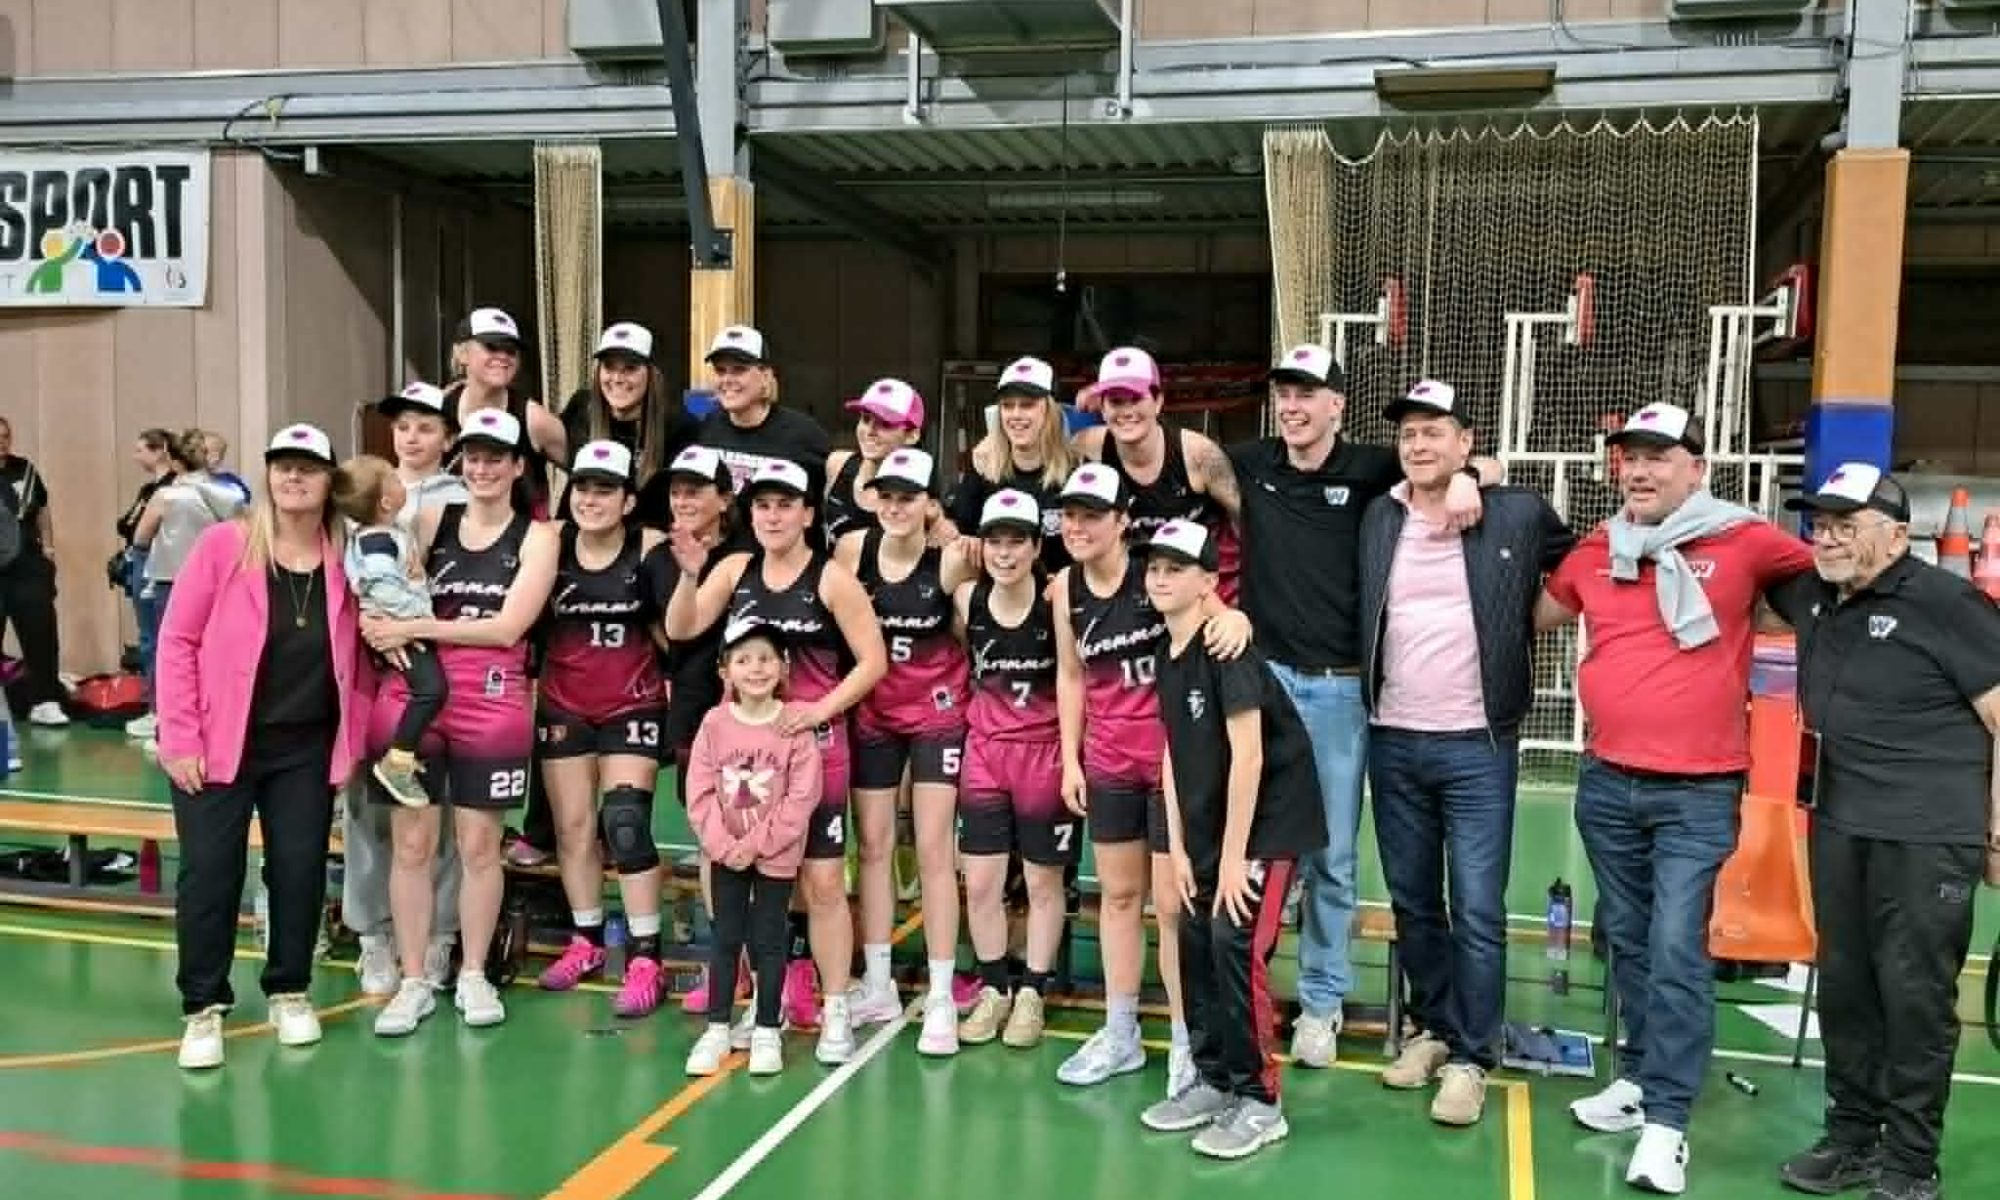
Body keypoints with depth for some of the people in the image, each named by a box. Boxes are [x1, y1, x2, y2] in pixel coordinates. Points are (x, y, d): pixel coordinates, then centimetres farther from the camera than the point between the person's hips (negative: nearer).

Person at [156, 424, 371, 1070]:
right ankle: (204, 1008, 15)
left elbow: (357, 653, 8)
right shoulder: (223, 544, -8)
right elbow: (177, 640, -7)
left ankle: (289, 993, 25)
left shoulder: (345, 558, 0)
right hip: (219, 744, -2)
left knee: (300, 870, 7)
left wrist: (354, 736, -1)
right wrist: (180, 737, -11)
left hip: (307, 750, 3)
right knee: (210, 873, 1)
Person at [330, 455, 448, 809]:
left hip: (407, 626, 10)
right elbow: (384, 588, -28)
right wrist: (418, 616, -20)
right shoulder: (377, 541, -21)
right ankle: (396, 762, -17)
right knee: (433, 688, -23)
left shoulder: (384, 532, 10)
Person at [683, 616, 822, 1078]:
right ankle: (718, 1028, 21)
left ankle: (766, 1031, 18)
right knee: (725, 938, 11)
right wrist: (723, 844, -14)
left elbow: (802, 797, -14)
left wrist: (756, 844, -16)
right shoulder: (715, 723, -5)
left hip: (776, 854, -2)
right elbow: (699, 793, -5)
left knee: (768, 940, 7)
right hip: (725, 854, 2)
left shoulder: (795, 726, -13)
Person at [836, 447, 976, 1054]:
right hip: (872, 713, 3)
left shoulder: (951, 560, -15)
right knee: (873, 846, 10)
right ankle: (877, 985, 24)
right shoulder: (852, 549, -8)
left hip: (936, 713, -3)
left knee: (933, 852, -1)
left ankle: (941, 999, 8)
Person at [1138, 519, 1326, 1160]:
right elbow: (1173, 754, 8)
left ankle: (1258, 1102, 3)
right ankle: (1212, 1080, 25)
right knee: (1195, 944, 9)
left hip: (1268, 821, -8)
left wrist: (1234, 856, -18)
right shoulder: (1163, 655, 4)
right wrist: (1179, 849, 5)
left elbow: (1248, 756, -21)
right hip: (1210, 825, 8)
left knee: (1235, 945, -11)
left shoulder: (1226, 648, -20)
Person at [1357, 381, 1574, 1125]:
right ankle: (1434, 1028, 31)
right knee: (1412, 903, 14)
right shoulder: (1377, 519, 5)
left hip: (1478, 746, -3)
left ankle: (1472, 1057, 13)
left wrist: (1528, 621, 1)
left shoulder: (1519, 514, -4)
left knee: (1477, 912, 0)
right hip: (1393, 743, 4)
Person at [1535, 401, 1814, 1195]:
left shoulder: (1743, 542, -5)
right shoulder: (1596, 551, 6)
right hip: (1607, 782, 4)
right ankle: (1641, 1077, 29)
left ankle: (1666, 1121, 0)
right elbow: (1536, 617, 21)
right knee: (1628, 939, 15)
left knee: (1676, 949, -7)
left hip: (1699, 790, -4)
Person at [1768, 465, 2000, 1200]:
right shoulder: (1812, 596, 8)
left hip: (1929, 834, -6)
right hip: (1838, 823, 6)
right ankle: (1852, 1138, 26)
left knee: (1915, 994, -1)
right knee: (1844, 986, 12)